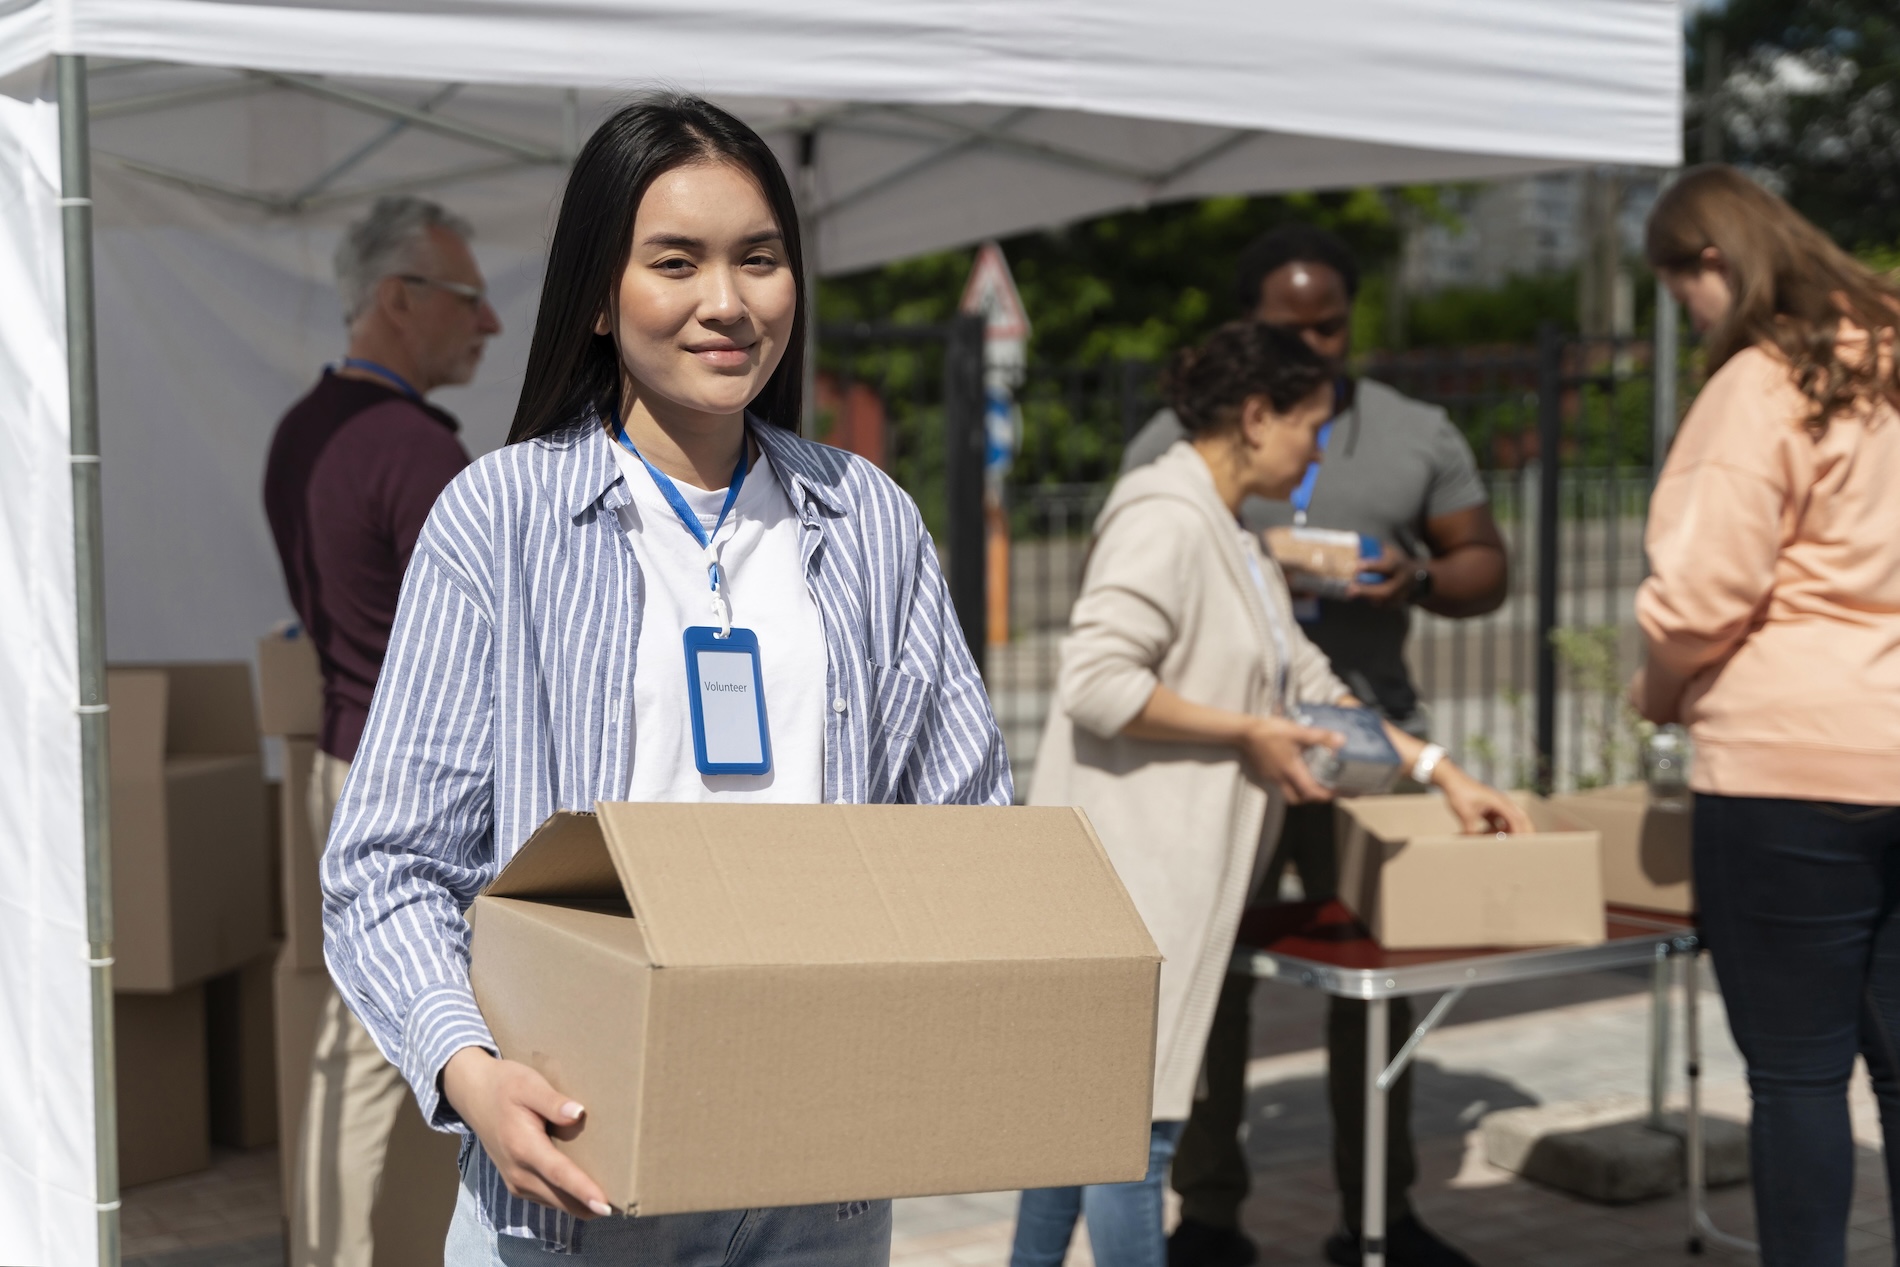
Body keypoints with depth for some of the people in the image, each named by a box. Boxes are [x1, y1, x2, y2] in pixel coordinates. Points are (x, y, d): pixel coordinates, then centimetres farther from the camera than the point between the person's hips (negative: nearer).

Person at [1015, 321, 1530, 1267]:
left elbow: (1309, 686, 20)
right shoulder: (1167, 519, -14)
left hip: (1169, 865, 10)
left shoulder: (1234, 542, 18)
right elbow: (1097, 681, -24)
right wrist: (1249, 734, -15)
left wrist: (1441, 771, 16)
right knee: (1135, 1116, -5)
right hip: (1131, 866, -10)